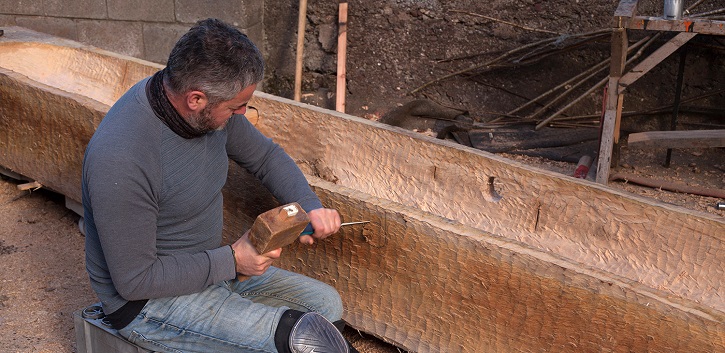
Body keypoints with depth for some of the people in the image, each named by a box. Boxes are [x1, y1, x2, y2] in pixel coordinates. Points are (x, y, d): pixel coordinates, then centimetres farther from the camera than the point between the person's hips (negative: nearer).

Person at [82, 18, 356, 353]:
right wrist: (231, 261, -22)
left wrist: (310, 206, -7)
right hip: (145, 302, -8)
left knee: (327, 302, 6)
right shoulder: (120, 161, -32)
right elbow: (134, 281, -25)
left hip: (210, 267, 8)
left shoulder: (214, 108, -9)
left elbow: (265, 156, 9)